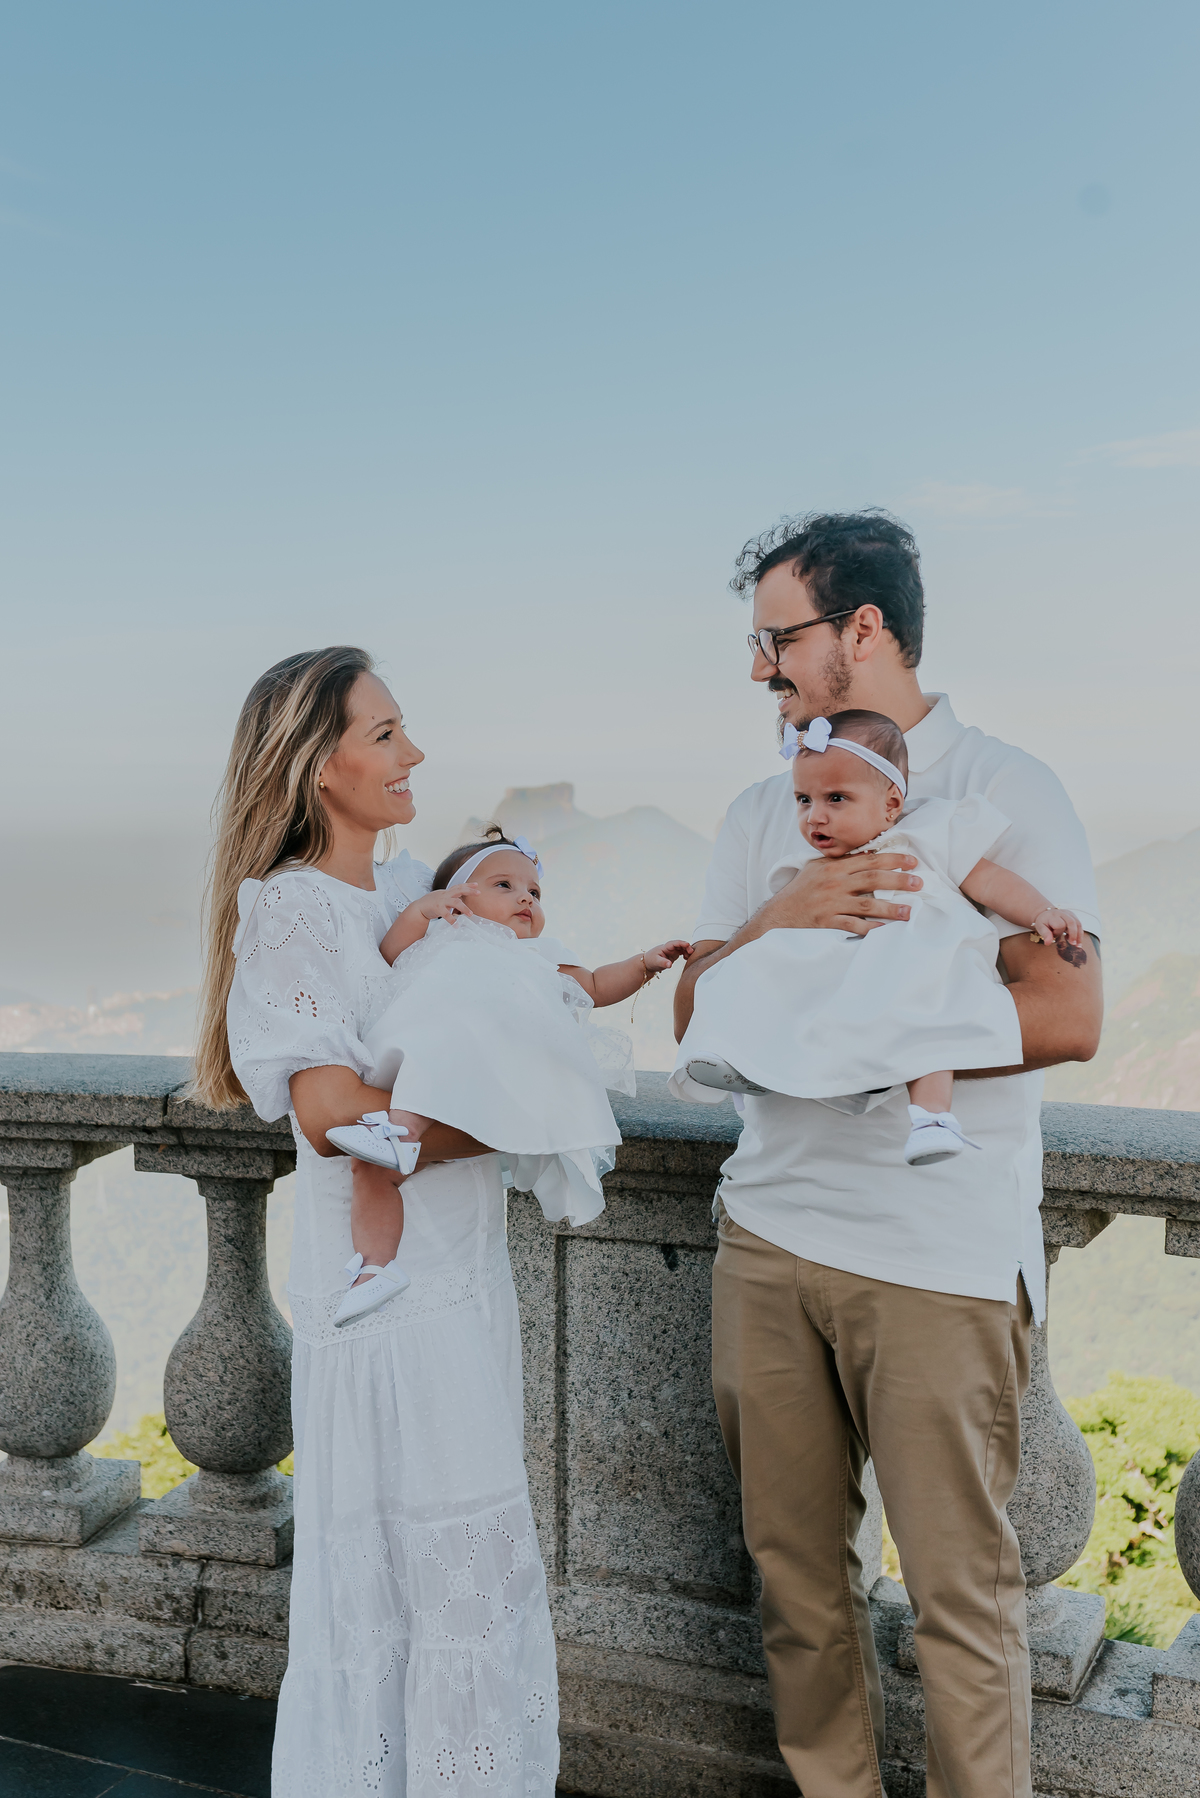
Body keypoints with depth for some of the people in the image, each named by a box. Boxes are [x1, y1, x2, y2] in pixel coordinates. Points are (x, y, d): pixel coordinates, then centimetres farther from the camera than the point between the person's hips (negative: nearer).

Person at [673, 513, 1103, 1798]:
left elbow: (1065, 1017, -13)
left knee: (958, 1585, 2)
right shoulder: (762, 813, 13)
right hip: (768, 1232, 6)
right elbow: (694, 1015, 7)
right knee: (794, 1559, 14)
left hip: (940, 1256, -5)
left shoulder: (1002, 790, -3)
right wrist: (773, 926, -13)